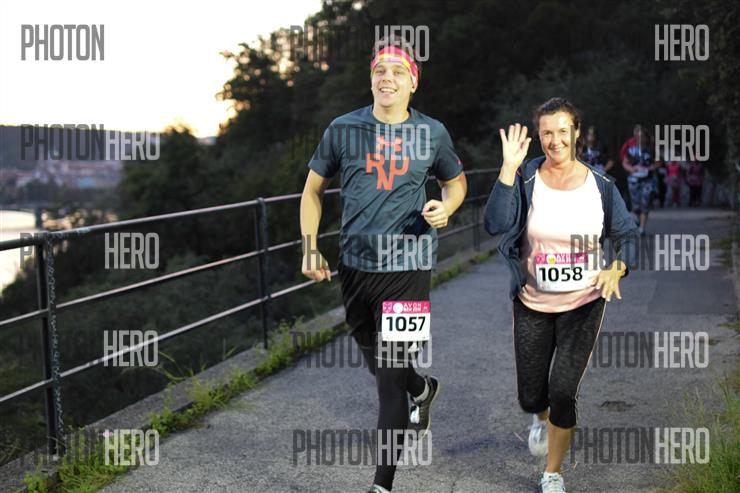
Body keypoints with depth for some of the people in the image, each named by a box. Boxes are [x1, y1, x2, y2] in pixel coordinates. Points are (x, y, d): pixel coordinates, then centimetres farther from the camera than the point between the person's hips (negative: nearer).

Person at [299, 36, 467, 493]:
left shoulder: (432, 132, 1)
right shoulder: (344, 128, 1)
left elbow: (457, 180, 18)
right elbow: (313, 189, 10)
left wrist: (446, 207, -5)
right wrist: (310, 249, 0)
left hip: (408, 268, -3)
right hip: (356, 267, 3)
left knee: (391, 381, -6)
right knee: (377, 362, 20)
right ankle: (422, 390, 53)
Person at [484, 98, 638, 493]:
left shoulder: (599, 184, -5)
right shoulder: (525, 179, -10)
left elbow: (626, 234, 4)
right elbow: (495, 224, -26)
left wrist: (615, 270, -16)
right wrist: (509, 167, -30)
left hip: (584, 303, 0)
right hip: (532, 305, 1)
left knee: (562, 393, -7)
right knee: (530, 397, 11)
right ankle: (542, 419, 51)